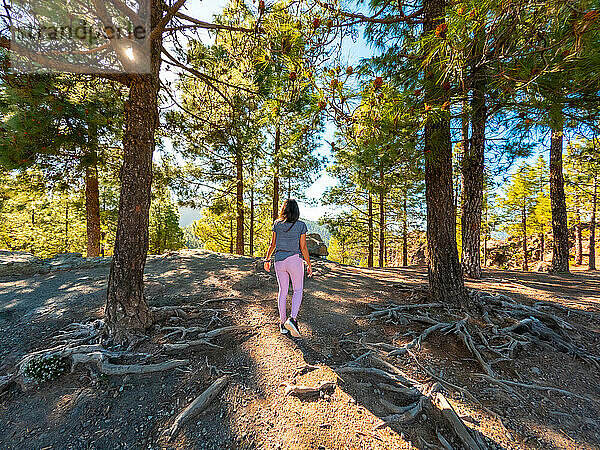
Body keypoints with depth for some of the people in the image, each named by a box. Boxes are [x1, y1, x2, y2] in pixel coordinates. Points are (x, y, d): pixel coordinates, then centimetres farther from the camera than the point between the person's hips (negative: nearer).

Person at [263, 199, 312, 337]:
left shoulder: (277, 223, 0)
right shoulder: (301, 225, -7)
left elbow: (273, 244, 3)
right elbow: (303, 248, -6)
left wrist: (267, 259, 15)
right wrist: (309, 264, 3)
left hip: (279, 260, 3)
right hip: (294, 260, -3)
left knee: (282, 291, 14)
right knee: (298, 290, 14)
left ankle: (283, 323, 22)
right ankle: (292, 319, -5)